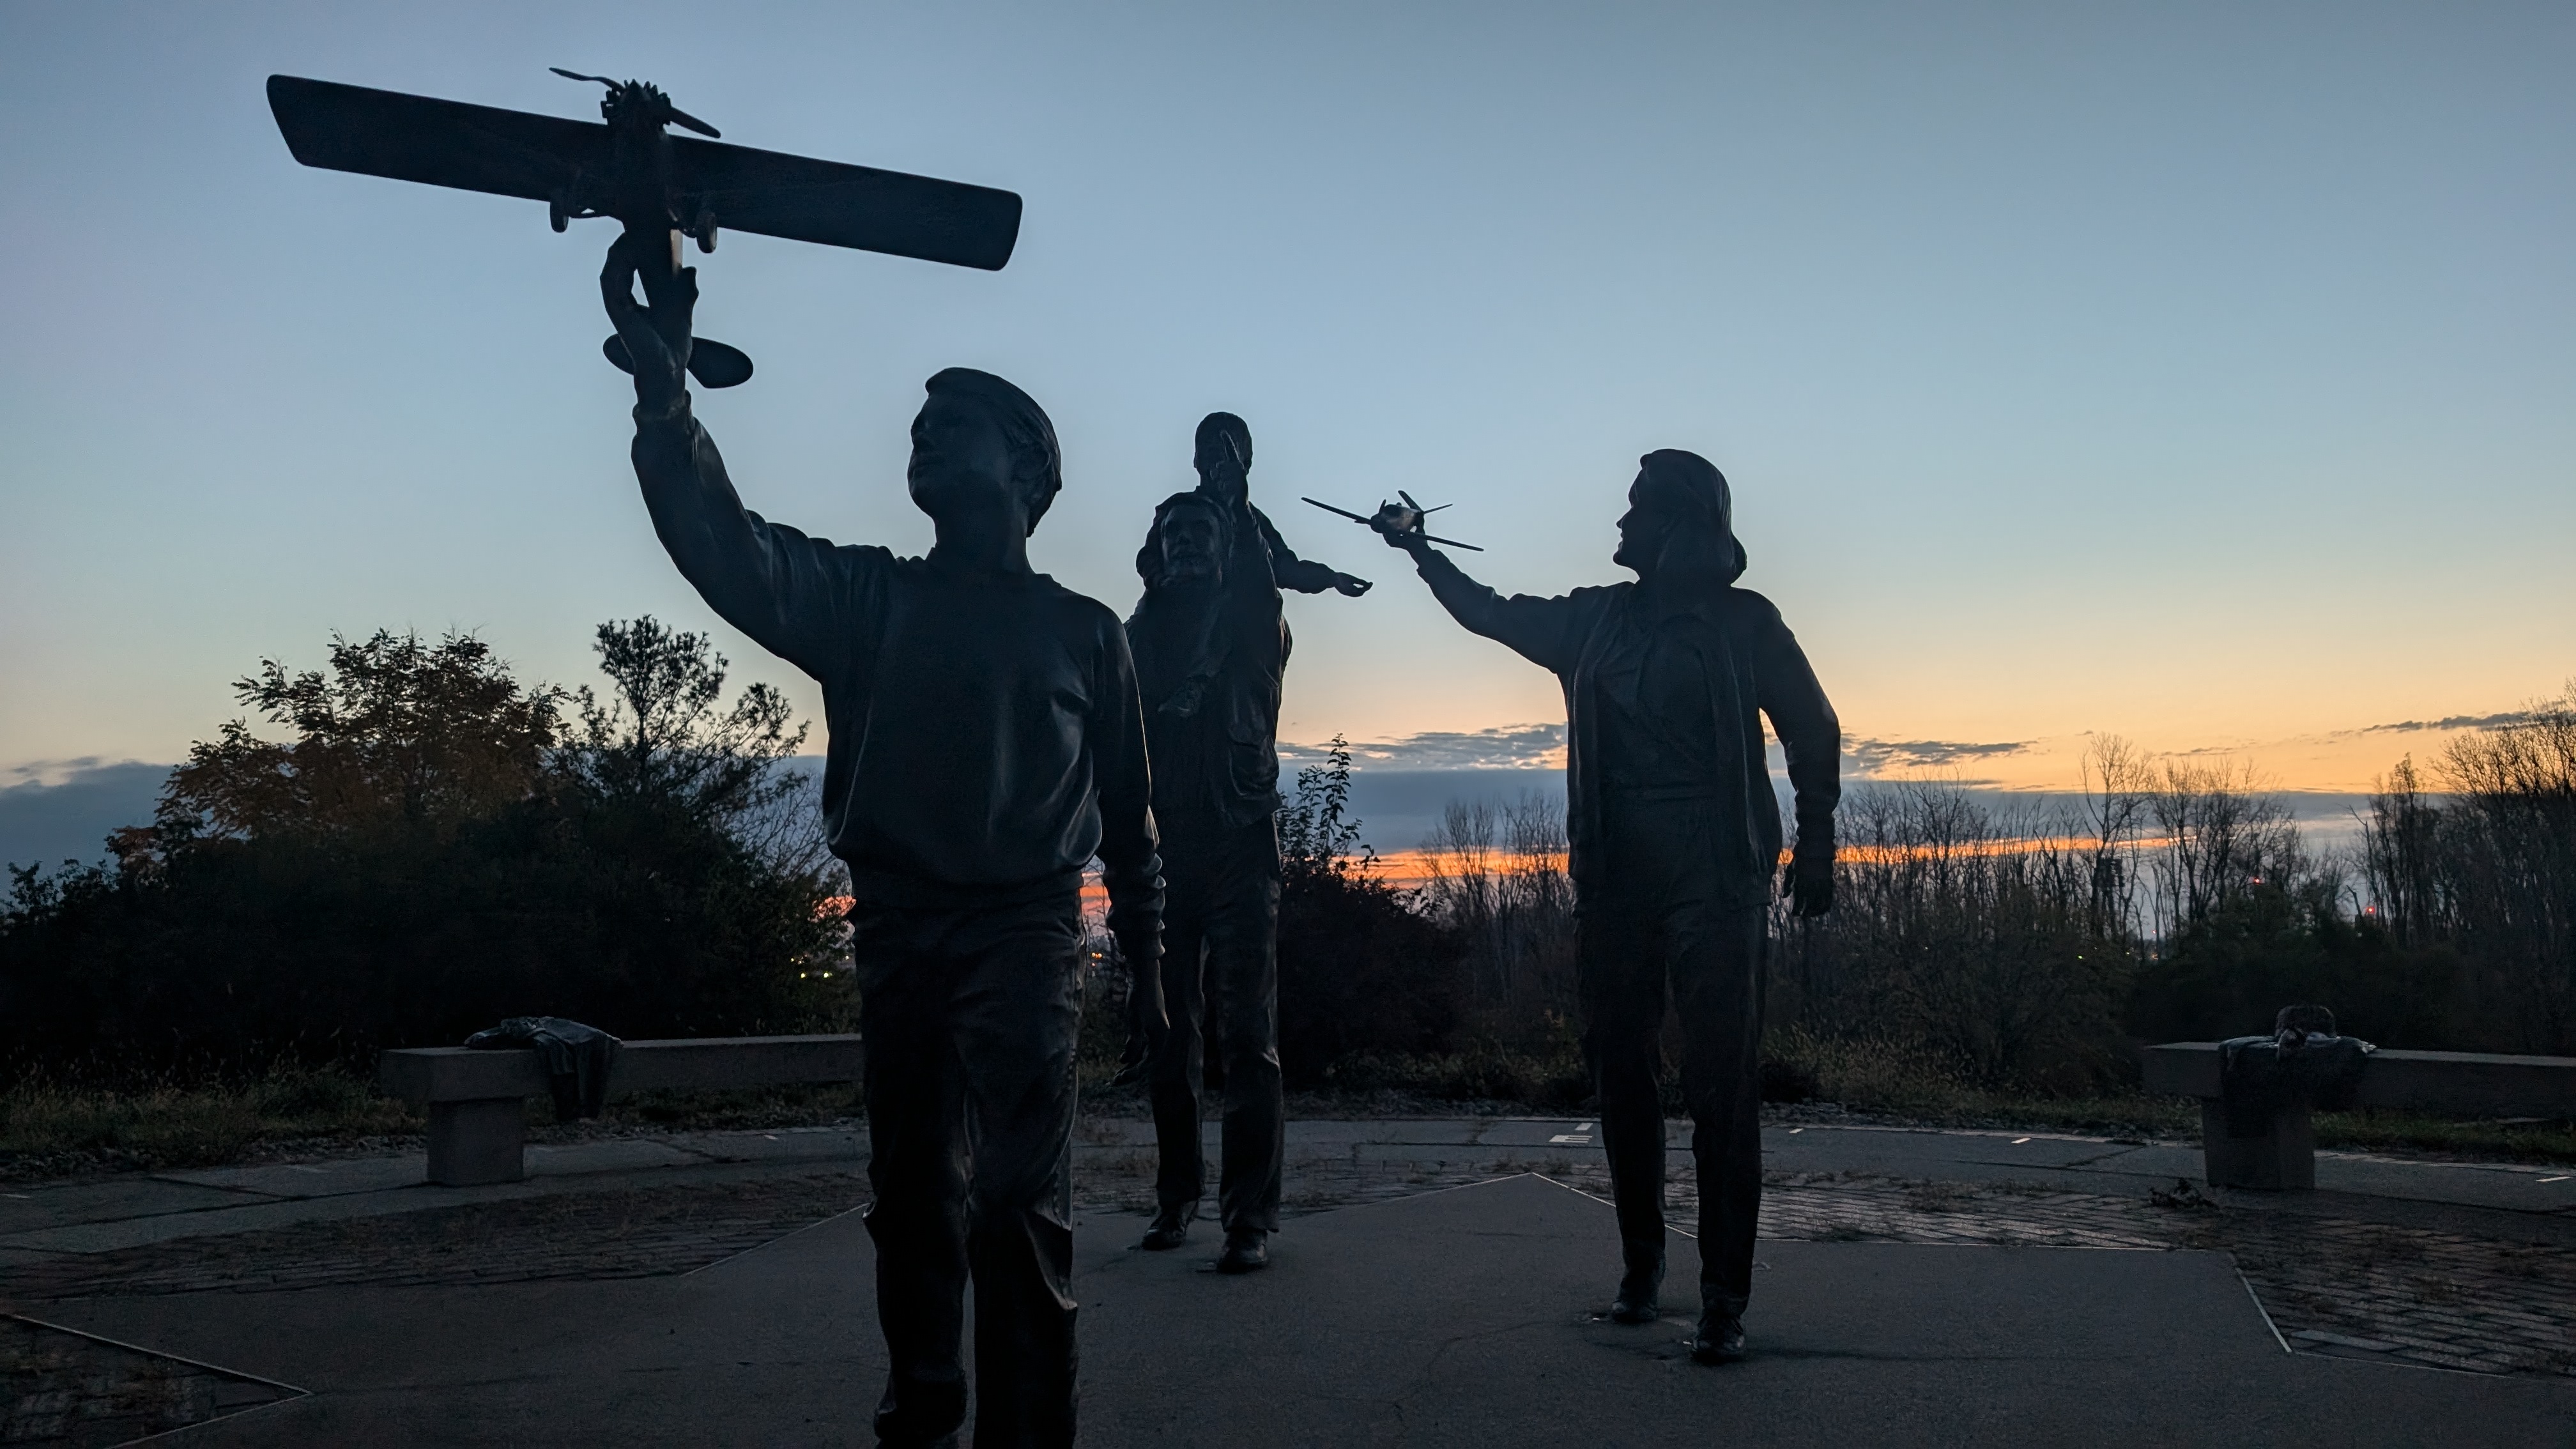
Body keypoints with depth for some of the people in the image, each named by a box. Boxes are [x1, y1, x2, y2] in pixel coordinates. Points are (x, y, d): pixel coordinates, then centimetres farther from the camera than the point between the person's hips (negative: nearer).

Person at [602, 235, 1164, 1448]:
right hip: (894, 926, 3)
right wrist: (661, 380, -24)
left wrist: (1145, 953, 12)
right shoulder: (868, 597, 7)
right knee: (911, 1196, 13)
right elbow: (728, 547, -11)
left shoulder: (1084, 632, 6)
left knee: (1016, 1197, -12)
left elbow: (1127, 809, 11)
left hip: (1025, 927, -2)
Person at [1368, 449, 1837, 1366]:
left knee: (1720, 1088, -6)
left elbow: (1812, 731, 4)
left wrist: (1814, 846, 1)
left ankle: (1724, 1301, 0)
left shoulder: (1743, 622, 0)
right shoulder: (1593, 620, 12)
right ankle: (1641, 1267, 23)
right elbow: (1490, 612, 26)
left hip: (1716, 881, -4)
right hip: (1614, 876, 5)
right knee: (1619, 1073, 9)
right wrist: (1420, 550, 31)